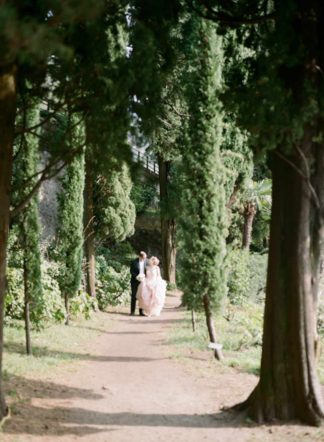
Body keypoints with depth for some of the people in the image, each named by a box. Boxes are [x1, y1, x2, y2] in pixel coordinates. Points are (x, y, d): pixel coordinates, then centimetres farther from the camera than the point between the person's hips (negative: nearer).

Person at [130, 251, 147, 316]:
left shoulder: (146, 261, 1)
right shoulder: (134, 262, -9)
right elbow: (132, 271, -7)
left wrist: (144, 275, -6)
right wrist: (136, 277, -19)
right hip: (135, 281, -3)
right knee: (134, 296, 1)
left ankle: (141, 311, 9)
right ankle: (132, 311, 7)